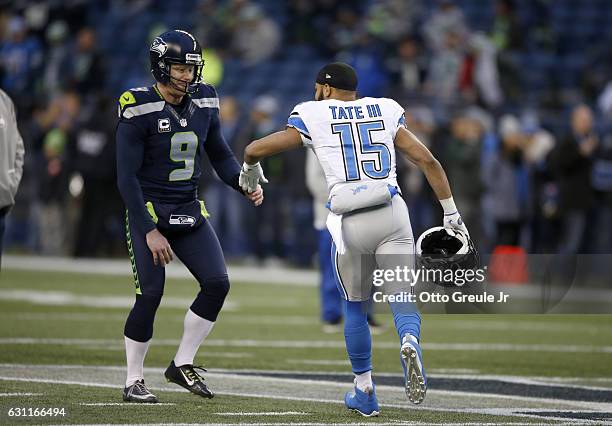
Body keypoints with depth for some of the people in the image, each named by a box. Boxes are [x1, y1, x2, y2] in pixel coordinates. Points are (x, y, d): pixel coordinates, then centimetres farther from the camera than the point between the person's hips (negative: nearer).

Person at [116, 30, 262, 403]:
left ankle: (183, 365, 9)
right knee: (150, 295, -9)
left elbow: (221, 156, 13)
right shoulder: (139, 110, -15)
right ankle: (134, 382, 5)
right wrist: (149, 231, -18)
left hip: (189, 210, 5)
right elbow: (127, 178, -14)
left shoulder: (204, 103, 3)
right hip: (149, 211, -5)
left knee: (218, 283, -6)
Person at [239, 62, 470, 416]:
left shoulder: (313, 117, 8)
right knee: (403, 298, 4)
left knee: (356, 309, 16)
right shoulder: (385, 111, 14)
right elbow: (427, 160, 10)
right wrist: (451, 212, 15)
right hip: (392, 214, 1)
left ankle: (365, 392, 20)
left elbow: (256, 150, 8)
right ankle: (410, 341, -29)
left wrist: (251, 170, 31)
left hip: (350, 224, -1)